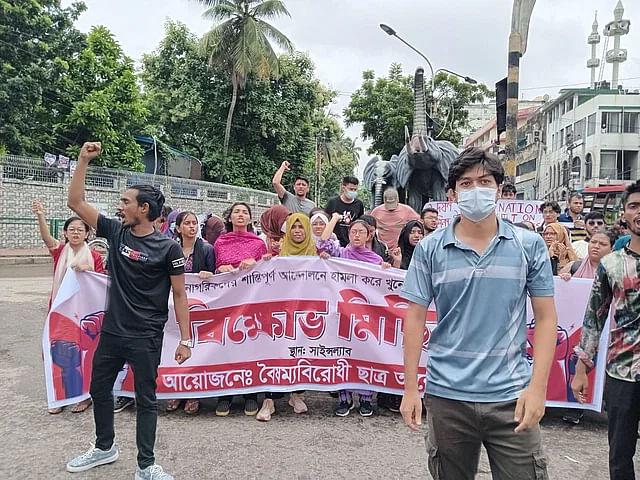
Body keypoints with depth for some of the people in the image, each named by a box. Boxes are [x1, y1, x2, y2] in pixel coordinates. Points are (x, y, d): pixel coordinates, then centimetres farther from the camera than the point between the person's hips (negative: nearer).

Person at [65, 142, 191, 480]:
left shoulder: (168, 248, -12)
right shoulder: (116, 232, 2)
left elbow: (179, 295, -8)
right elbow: (76, 203, 3)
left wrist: (185, 339, -11)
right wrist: (83, 161, -5)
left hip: (146, 338, -6)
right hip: (111, 332, 6)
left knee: (145, 399, 6)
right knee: (99, 389, 20)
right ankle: (104, 448, 43)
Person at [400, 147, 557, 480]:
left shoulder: (529, 245, -1)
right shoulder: (430, 249, -2)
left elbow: (546, 318, 0)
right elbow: (415, 319, 0)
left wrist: (537, 386, -8)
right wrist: (410, 388, -2)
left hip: (511, 396, 0)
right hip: (447, 395, 1)